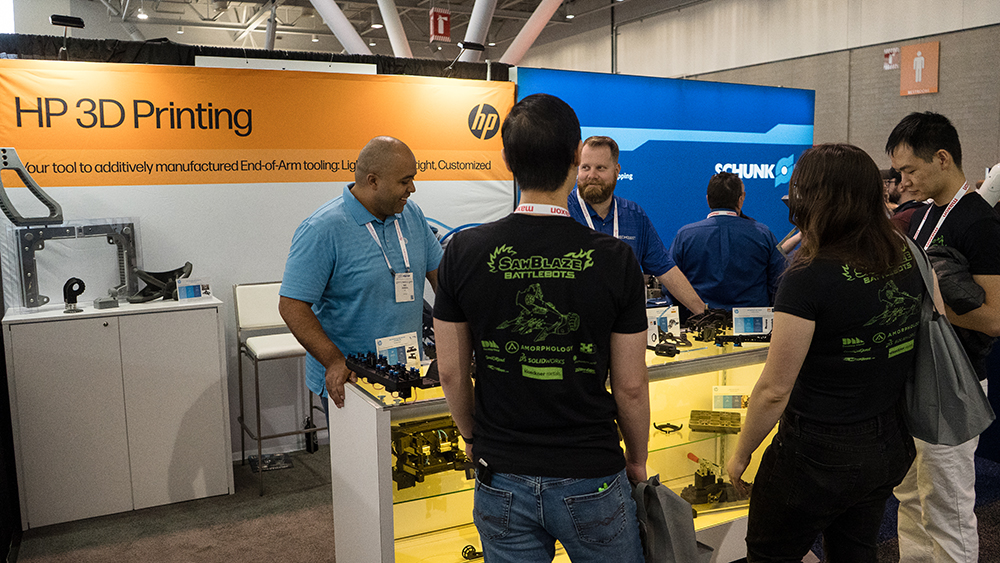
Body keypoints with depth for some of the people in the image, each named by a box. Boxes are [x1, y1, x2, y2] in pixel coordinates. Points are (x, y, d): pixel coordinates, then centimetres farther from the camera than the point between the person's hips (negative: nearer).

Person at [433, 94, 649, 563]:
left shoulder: (464, 251, -10)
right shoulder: (614, 259, -14)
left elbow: (451, 373, -2)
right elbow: (630, 385, -7)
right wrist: (637, 459, 10)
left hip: (501, 478, 2)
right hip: (591, 479, -1)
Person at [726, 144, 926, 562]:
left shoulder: (808, 278, -24)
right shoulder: (909, 259, -2)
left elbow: (775, 390, -21)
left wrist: (741, 454, -6)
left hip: (819, 454, -7)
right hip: (889, 447, 7)